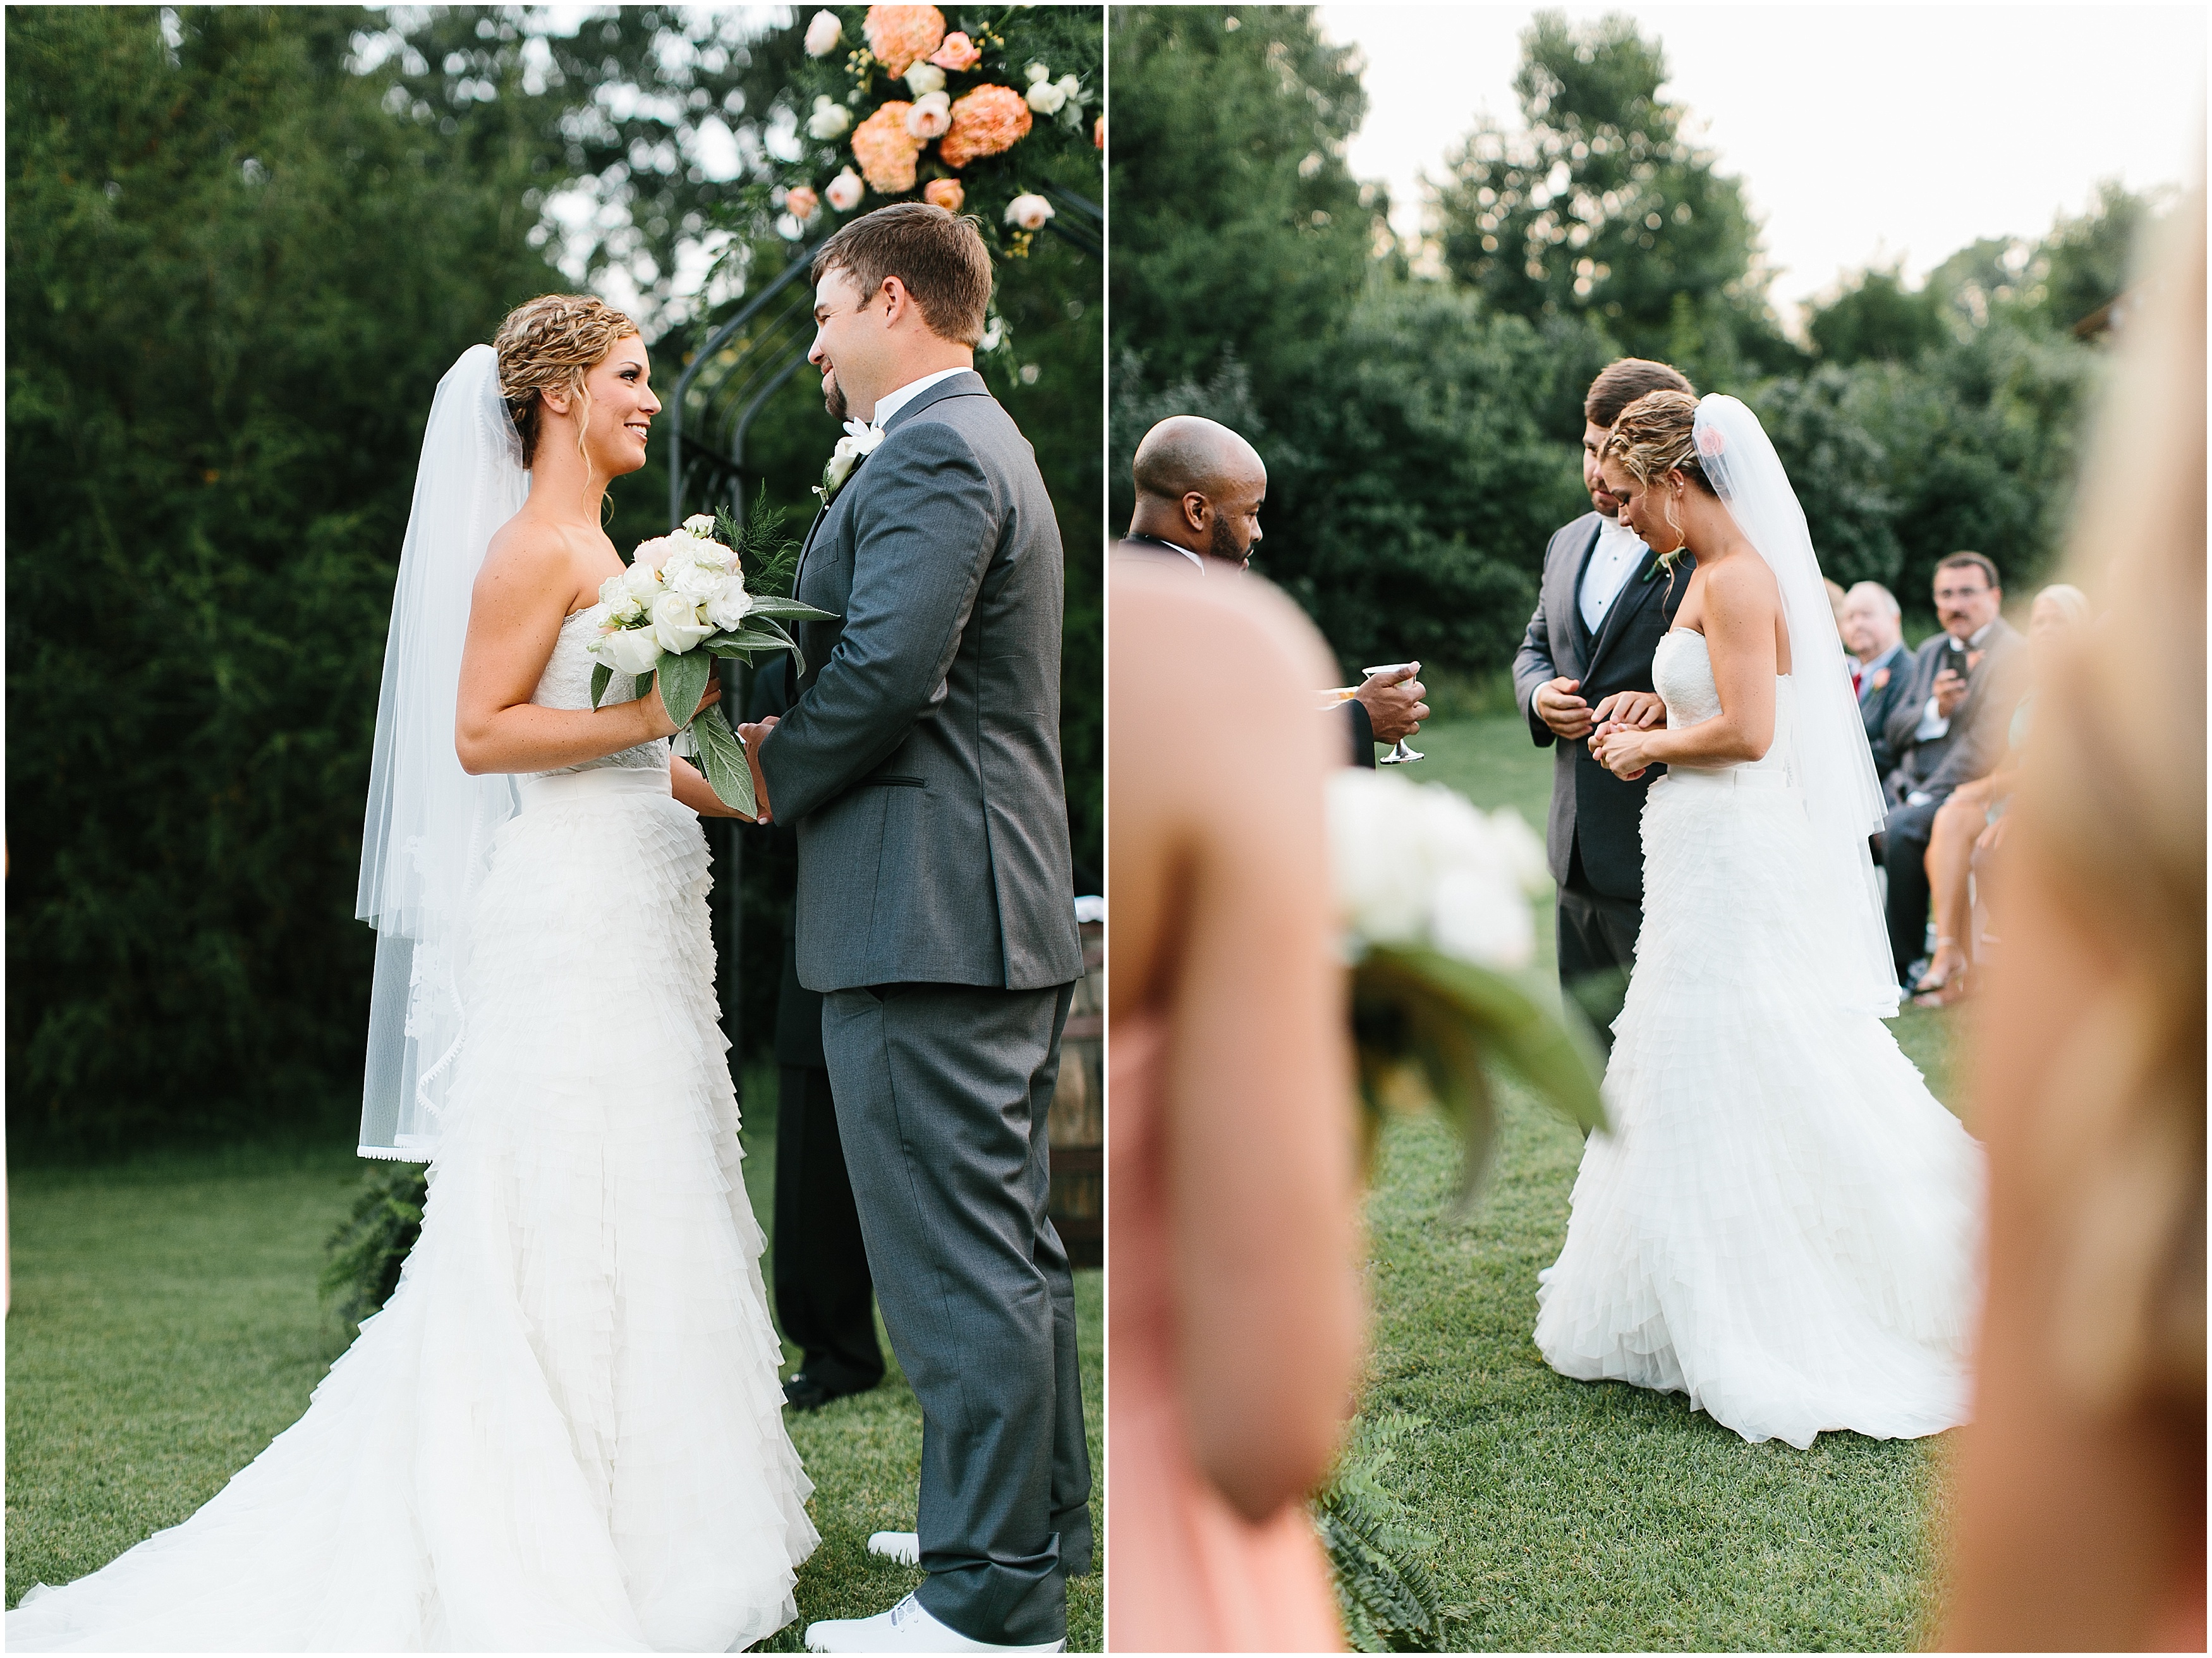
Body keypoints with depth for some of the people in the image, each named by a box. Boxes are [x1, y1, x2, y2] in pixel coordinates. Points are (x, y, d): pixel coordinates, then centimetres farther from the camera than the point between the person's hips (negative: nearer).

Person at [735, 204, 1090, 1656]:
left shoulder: (930, 457, -13)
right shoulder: (981, 442, 20)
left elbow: (885, 670, -23)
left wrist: (771, 776, -7)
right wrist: (788, 737, 8)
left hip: (928, 921, -11)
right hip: (1007, 905, 11)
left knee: (955, 1259, -5)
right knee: (1011, 1237, 18)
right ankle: (1039, 1523, 30)